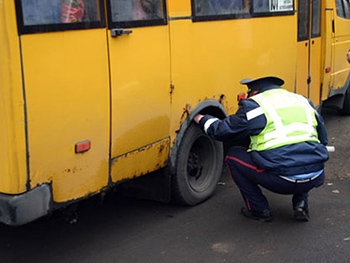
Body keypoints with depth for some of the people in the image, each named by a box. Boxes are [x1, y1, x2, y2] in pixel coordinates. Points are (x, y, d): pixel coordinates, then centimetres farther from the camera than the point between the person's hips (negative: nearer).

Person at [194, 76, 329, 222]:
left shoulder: (254, 105, 4)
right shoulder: (303, 101, 21)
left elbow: (222, 131, 9)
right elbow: (322, 139, 24)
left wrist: (202, 119, 27)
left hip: (283, 180, -6)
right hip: (316, 179, 6)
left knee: (233, 156, 16)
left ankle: (259, 210, 16)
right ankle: (301, 203, 20)